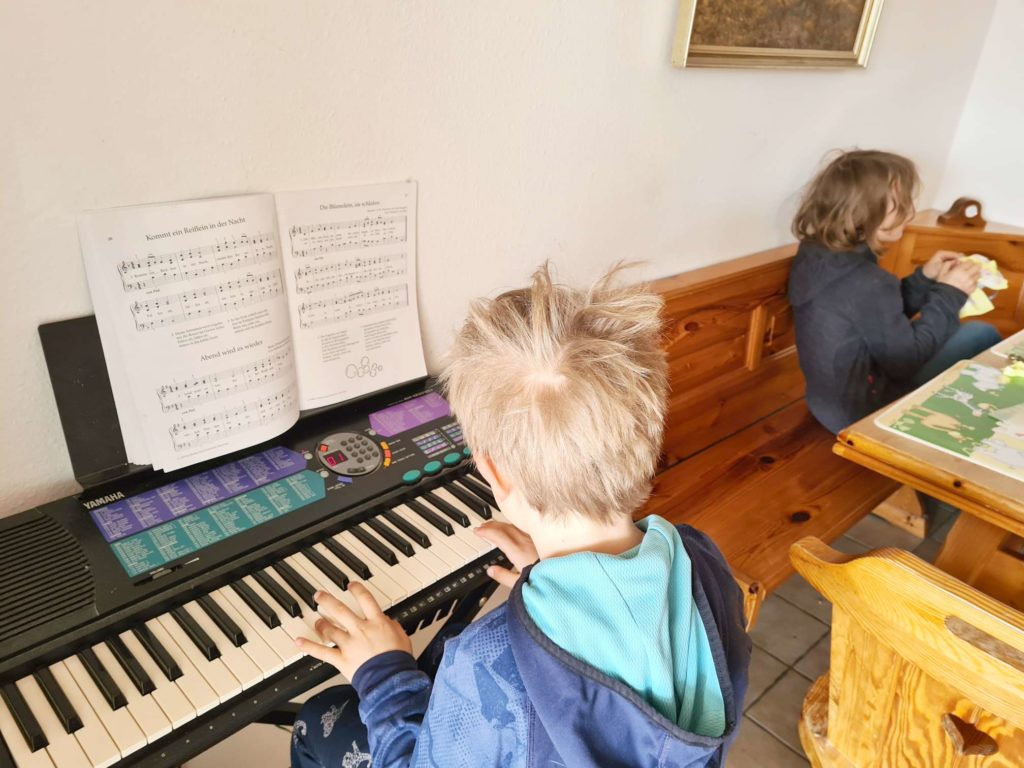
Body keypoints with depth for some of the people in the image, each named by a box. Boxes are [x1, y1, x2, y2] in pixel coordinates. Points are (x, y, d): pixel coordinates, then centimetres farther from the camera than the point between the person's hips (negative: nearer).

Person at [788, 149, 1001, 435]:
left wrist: (924, 279, 3)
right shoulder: (867, 282, -30)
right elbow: (905, 361, -18)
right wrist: (949, 294, -10)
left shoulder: (815, 254, -3)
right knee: (982, 335, 5)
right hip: (862, 410, -8)